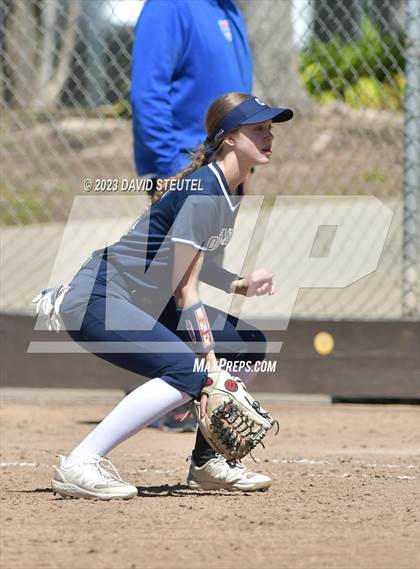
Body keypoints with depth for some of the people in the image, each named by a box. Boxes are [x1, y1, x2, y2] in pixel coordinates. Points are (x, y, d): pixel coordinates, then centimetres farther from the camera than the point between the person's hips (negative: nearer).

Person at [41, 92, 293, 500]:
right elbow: (186, 287, -21)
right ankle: (80, 465, -27)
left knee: (247, 344, 7)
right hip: (96, 299, -10)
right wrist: (211, 362, -24)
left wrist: (238, 284, 1)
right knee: (188, 372, -28)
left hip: (146, 303, 10)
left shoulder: (230, 190, 10)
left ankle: (207, 462, 15)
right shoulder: (201, 191, -19)